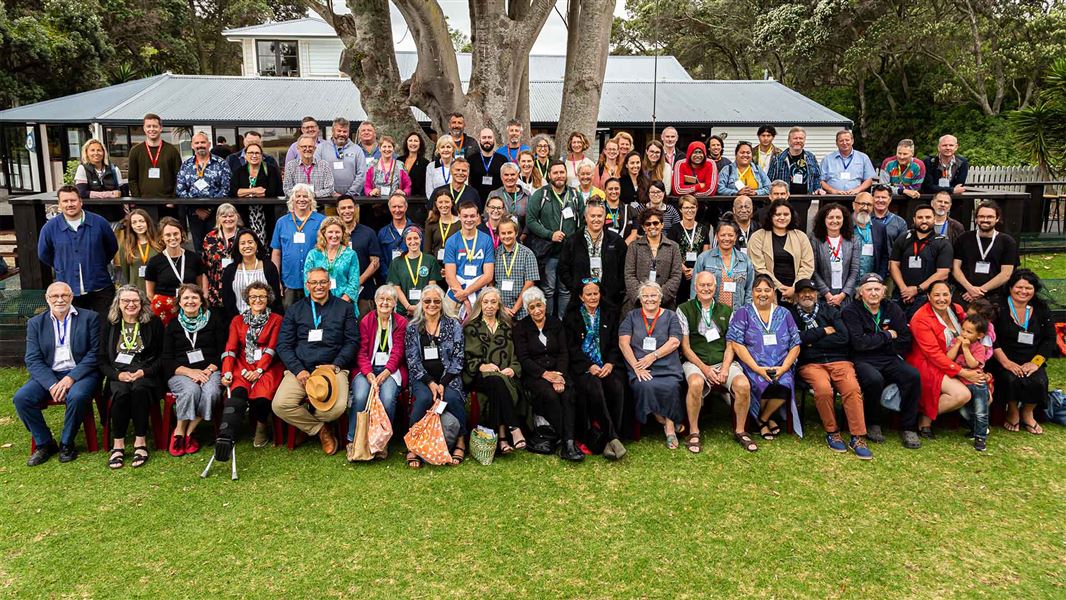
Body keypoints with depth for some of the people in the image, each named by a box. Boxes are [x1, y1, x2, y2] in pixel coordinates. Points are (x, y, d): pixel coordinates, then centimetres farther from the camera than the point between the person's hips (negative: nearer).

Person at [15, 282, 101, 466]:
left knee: (77, 396, -33)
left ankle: (66, 444, -9)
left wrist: (71, 377, -18)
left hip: (81, 373, -3)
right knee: (21, 398, -21)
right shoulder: (36, 323, 9)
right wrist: (52, 384, -16)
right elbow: (33, 360, 1)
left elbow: (94, 354, -5)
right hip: (48, 375, 3)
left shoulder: (90, 318, 1)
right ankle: (44, 444, -2)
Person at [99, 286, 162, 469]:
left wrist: (144, 372, -12)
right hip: (118, 375, 2)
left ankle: (140, 442, -26)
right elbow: (102, 360, 9)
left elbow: (161, 356, 4)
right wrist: (118, 374, -11)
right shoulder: (109, 325, 12)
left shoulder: (154, 323, 6)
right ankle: (118, 444, -24)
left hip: (146, 374, -1)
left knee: (139, 389, -35)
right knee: (121, 392, -32)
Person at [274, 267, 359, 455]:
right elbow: (283, 345, 9)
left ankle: (306, 420, 7)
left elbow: (353, 341, 8)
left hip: (333, 368, -1)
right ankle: (320, 429, -1)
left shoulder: (344, 308, 14)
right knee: (280, 405, -26)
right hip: (299, 369, 1)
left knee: (337, 408, -29)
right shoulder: (294, 310, 17)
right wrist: (298, 370, -7)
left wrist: (336, 365, -9)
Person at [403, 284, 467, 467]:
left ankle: (460, 441, -13)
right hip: (422, 378, 0)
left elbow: (457, 359, 1)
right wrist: (430, 383, -13)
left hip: (448, 377, 0)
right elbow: (412, 360, 1)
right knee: (424, 398, -31)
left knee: (451, 397, -31)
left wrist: (443, 383, -13)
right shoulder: (413, 327, 8)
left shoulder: (453, 325, 7)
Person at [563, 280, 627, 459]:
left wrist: (610, 363, -8)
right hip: (583, 367, -2)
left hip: (608, 364, 2)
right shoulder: (571, 316, 12)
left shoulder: (610, 313, 18)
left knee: (617, 387, -30)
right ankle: (612, 438, -30)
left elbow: (616, 344, 11)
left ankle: (608, 440, -26)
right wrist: (590, 366, -12)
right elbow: (572, 348, 3)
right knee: (594, 388, -33)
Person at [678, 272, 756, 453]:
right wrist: (704, 368, -11)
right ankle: (693, 432, -18)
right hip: (695, 362, -3)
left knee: (743, 385, -26)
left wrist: (725, 368, -8)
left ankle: (740, 431, -3)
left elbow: (730, 345, 10)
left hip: (724, 362, 3)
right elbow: (685, 346, 1)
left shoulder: (726, 311, 16)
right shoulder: (684, 310, 6)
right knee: (696, 383, -37)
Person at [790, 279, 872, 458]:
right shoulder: (792, 315, 11)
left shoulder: (830, 310, 16)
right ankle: (832, 433, -13)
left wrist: (812, 341, -2)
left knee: (852, 388, -28)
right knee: (823, 388, -33)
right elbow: (797, 339, -7)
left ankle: (857, 437, -21)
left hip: (838, 360, 2)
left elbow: (843, 337, 2)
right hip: (810, 364, -2)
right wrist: (825, 331, 0)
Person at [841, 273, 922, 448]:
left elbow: (905, 345, 6)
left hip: (889, 359, 4)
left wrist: (874, 342, -4)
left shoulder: (893, 309, 12)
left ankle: (908, 427, -10)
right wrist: (887, 336, -5)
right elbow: (859, 343, -14)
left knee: (913, 376, -25)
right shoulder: (851, 311, 0)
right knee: (874, 379, -35)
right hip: (862, 360, -4)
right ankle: (873, 424, -9)